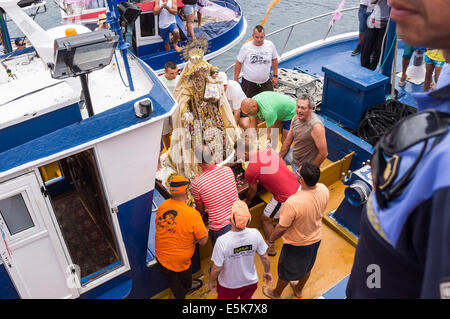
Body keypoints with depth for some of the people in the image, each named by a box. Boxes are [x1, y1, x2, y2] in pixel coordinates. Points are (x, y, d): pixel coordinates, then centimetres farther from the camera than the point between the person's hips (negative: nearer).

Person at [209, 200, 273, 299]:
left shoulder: (222, 241, -33)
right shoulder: (255, 234, -24)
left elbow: (217, 268, -21)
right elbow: (264, 257, -9)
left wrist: (212, 282, -1)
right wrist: (267, 272, 10)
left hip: (229, 285, -2)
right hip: (251, 282, 2)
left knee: (224, 297, 27)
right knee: (246, 298, 31)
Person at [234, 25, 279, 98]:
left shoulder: (270, 45, -4)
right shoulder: (246, 47, -12)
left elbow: (274, 60, 10)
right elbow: (238, 63, -4)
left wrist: (275, 76, 11)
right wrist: (236, 79, -2)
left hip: (266, 82, 3)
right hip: (249, 82, -2)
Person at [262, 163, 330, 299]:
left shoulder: (293, 202, -40)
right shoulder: (324, 190, -21)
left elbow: (282, 228, -26)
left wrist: (270, 240, -7)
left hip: (296, 244, -5)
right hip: (316, 239, 6)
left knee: (286, 271, 23)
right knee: (307, 267, 32)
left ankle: (276, 294, 51)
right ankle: (299, 289, 60)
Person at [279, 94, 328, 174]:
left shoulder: (316, 126, -31)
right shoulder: (296, 118, -7)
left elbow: (323, 153, -27)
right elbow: (287, 142, 4)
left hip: (305, 165, -7)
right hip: (293, 155, 7)